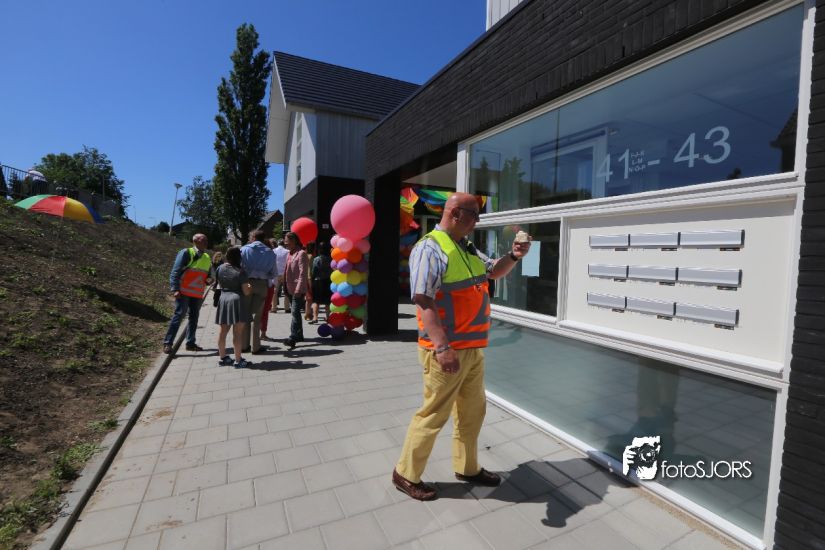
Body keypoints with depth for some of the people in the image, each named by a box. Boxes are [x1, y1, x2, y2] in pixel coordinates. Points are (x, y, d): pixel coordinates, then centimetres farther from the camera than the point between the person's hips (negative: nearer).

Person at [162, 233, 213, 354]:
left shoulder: (207, 258, 14)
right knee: (178, 315, -8)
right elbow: (175, 272, -10)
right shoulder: (186, 253, -6)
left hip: (198, 294, 7)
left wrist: (209, 280, -2)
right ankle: (167, 343, 0)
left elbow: (209, 275, 22)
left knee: (194, 318, 10)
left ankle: (190, 343, 19)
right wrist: (175, 289, -17)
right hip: (184, 292, -7)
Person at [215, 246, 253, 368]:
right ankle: (238, 361, 3)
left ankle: (222, 358, 25)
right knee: (237, 332, -1)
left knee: (223, 331, 15)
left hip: (223, 300, 6)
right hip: (237, 301, -6)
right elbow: (246, 292, -12)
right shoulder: (240, 272, -14)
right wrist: (250, 286, 8)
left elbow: (219, 283, 16)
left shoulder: (220, 269, 2)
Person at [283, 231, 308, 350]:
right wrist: (285, 286, 14)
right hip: (290, 289, 9)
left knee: (295, 312, -14)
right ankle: (299, 335, 23)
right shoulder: (289, 254, 17)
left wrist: (299, 288, -21)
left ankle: (293, 338, -17)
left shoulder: (301, 253, -9)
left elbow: (302, 273, -16)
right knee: (295, 312, 14)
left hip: (298, 290, -9)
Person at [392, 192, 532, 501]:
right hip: (447, 350, -9)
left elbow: (494, 272, 25)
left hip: (473, 348, 9)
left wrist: (513, 256, 5)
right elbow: (423, 302, -26)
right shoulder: (430, 249, -18)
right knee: (434, 414, 4)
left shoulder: (467, 249, 11)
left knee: (473, 410, 20)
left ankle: (467, 468, 40)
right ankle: (406, 475, 25)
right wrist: (443, 347, -32)